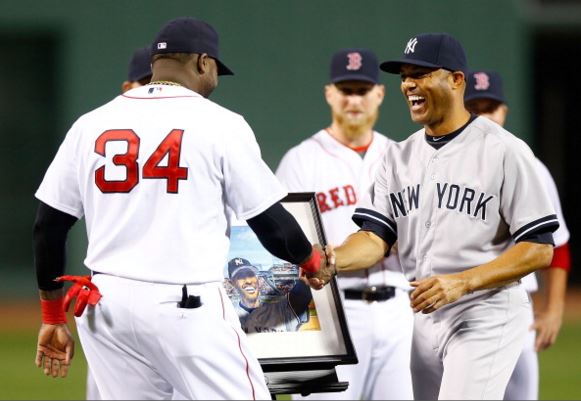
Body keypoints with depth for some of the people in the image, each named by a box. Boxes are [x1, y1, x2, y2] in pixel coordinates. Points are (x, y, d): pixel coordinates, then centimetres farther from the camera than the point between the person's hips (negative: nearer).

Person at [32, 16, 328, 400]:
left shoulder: (90, 125, 9)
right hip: (187, 307, -5)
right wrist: (312, 260, 21)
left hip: (103, 306, 5)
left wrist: (53, 318, 19)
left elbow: (48, 227, 10)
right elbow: (269, 221, 0)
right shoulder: (220, 124, -3)